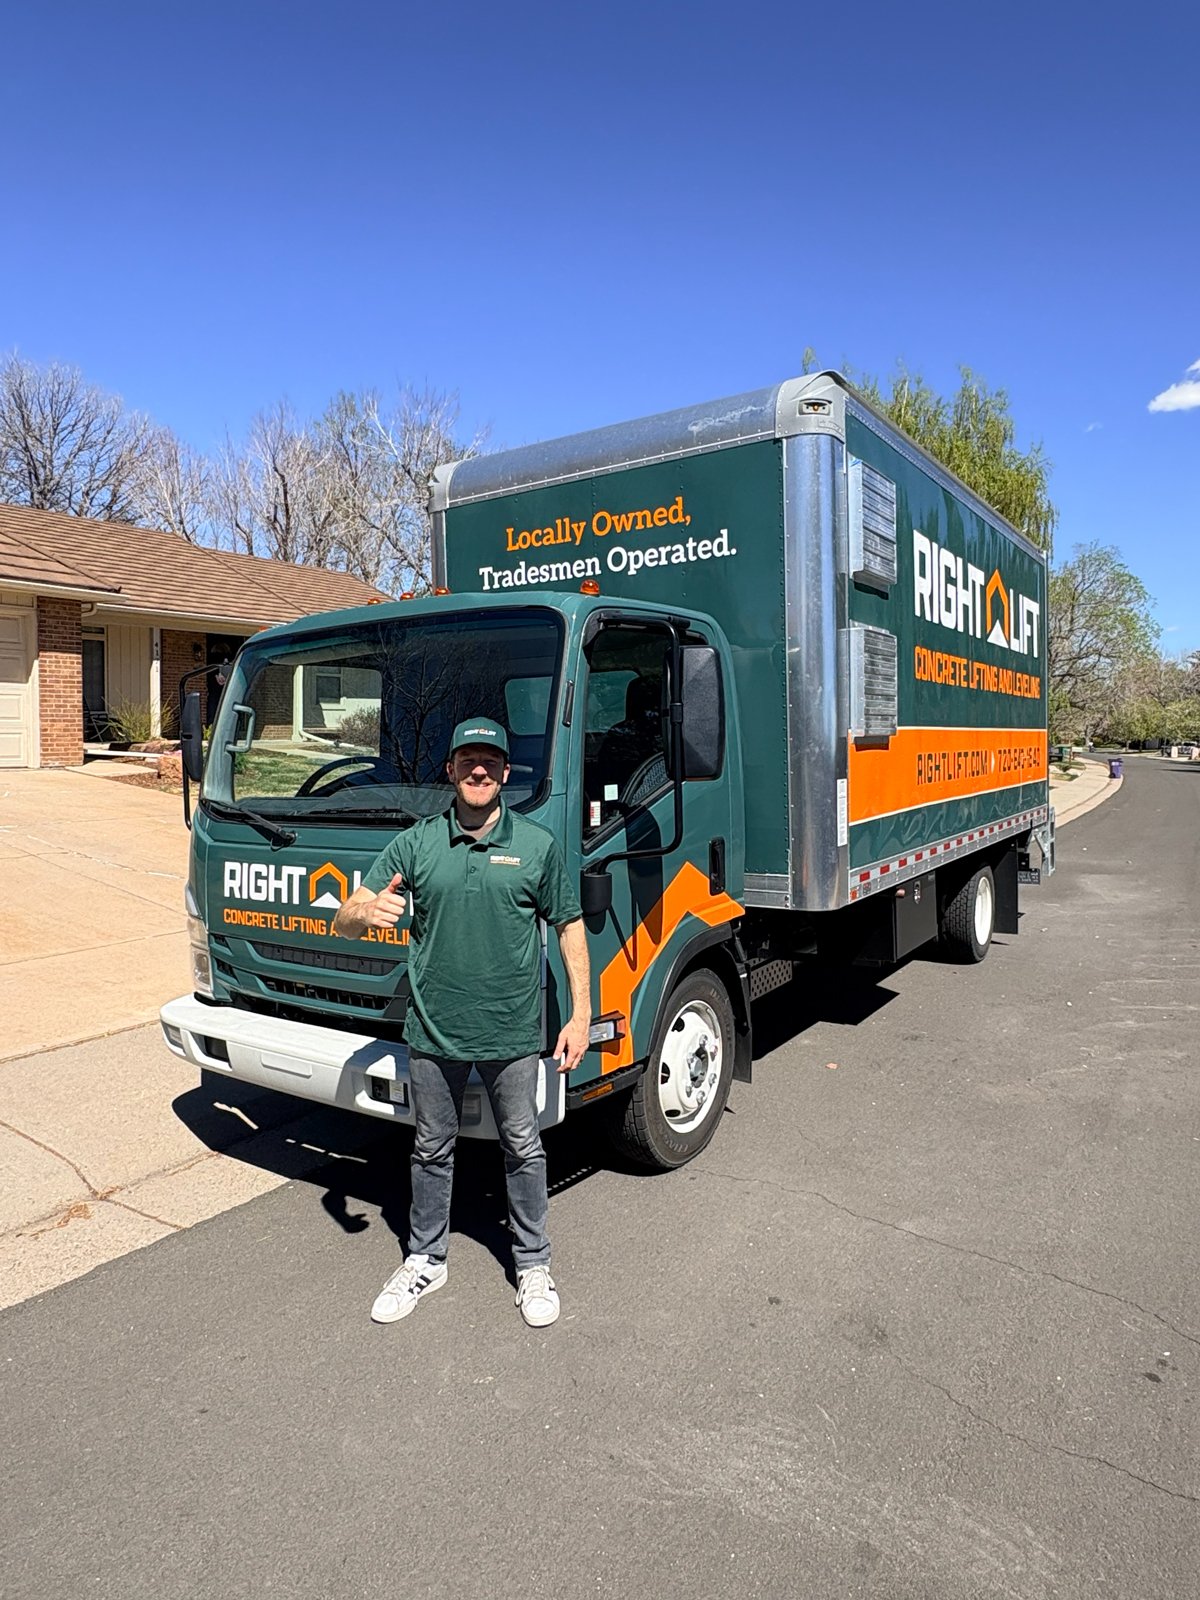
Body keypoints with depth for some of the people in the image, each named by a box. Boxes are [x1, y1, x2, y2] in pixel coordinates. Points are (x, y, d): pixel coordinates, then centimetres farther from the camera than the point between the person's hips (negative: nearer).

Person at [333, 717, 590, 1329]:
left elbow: (569, 927, 3)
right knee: (431, 1149, 17)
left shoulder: (537, 844, -2)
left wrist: (581, 1014, -2)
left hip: (511, 1032, -1)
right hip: (433, 1030, 2)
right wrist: (368, 912, -28)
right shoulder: (415, 844, 0)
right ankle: (425, 1261, 38)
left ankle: (533, 1265, 33)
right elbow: (343, 923, -3)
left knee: (522, 1148, 13)